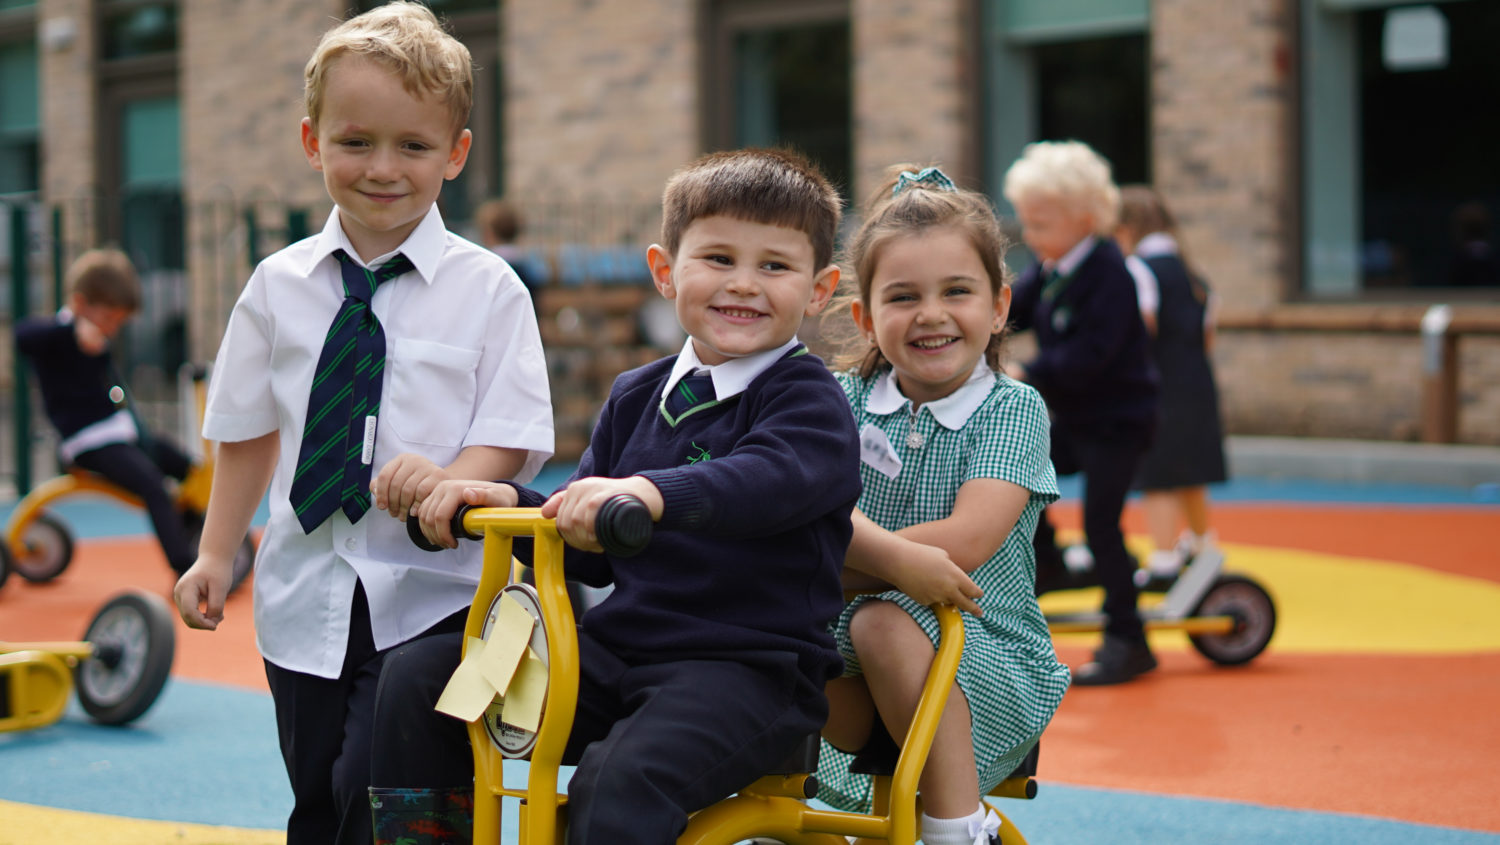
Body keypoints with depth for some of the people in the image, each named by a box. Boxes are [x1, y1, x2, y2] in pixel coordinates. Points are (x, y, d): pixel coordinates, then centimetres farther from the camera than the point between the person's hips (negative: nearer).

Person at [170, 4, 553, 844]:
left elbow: (513, 435, -7)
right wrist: (216, 556, 11)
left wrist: (447, 479, -26)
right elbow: (249, 433, 13)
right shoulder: (279, 286, 5)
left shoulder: (486, 288, -4)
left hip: (430, 594, -4)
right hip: (306, 593, 4)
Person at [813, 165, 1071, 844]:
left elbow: (964, 541, -20)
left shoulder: (1013, 408, -5)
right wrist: (897, 557, -34)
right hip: (864, 676, 3)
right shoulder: (844, 399, 3)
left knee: (886, 623, -31)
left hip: (991, 667, -3)